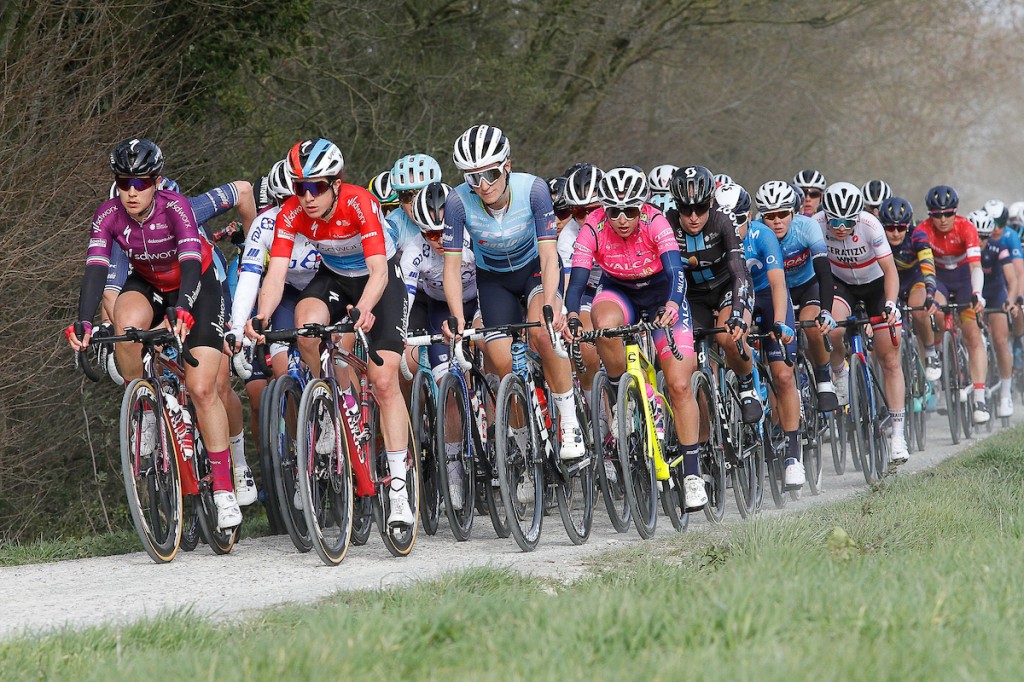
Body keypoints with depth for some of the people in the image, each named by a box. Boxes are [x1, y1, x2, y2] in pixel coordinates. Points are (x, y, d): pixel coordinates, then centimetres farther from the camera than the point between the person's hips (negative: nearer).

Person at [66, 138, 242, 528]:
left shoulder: (175, 208, -30)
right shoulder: (109, 215, -21)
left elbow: (191, 264, -41)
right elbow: (95, 269, -29)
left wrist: (183, 312, -59)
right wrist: (83, 323, -44)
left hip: (196, 287, -3)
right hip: (147, 285, 3)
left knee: (202, 389, -15)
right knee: (128, 322, -35)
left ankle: (224, 491, -7)